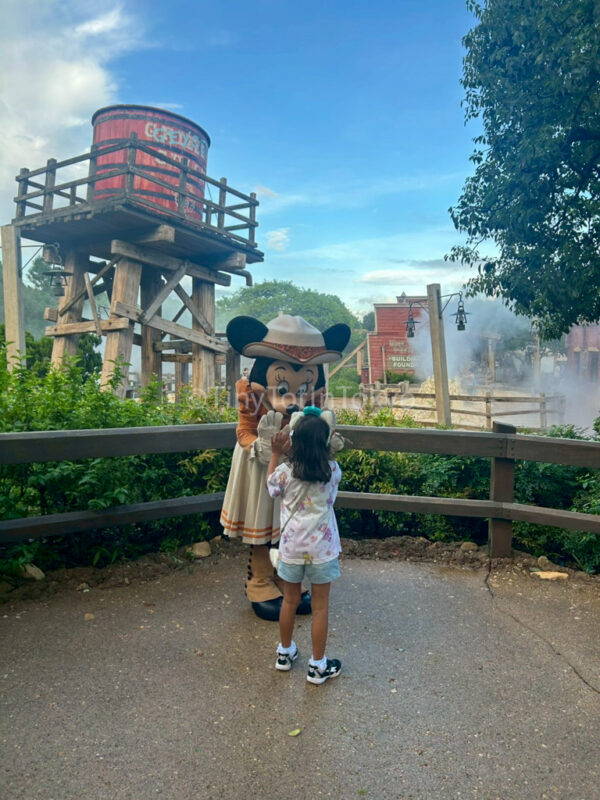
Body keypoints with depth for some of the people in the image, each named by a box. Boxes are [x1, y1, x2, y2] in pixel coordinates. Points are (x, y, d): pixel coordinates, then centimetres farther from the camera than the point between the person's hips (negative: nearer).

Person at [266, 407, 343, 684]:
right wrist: (321, 441, 10)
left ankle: (285, 652, 38)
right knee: (320, 606, 12)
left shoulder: (284, 472, -13)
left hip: (291, 547, 1)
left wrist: (275, 454, 11)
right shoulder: (333, 471, -12)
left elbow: (270, 486, 9)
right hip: (321, 549, -1)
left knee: (290, 601, 20)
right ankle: (318, 666, 23)